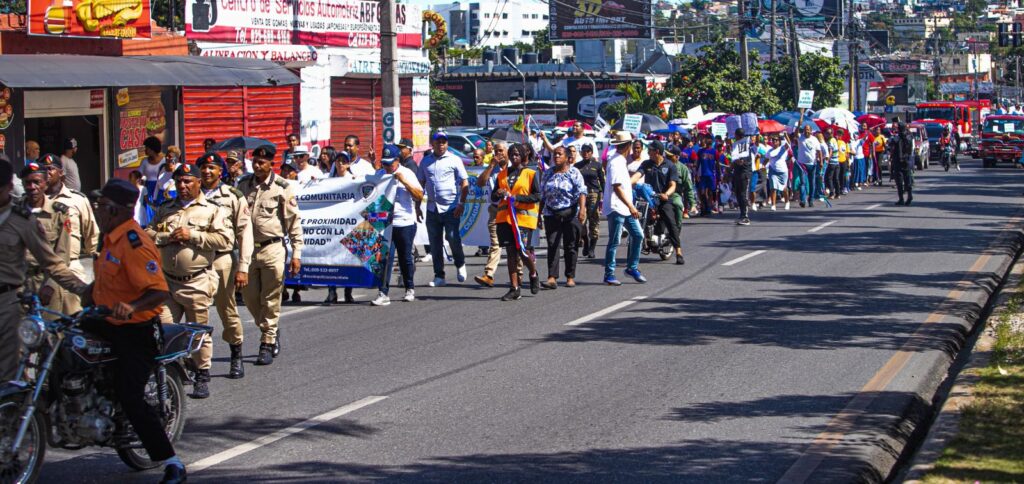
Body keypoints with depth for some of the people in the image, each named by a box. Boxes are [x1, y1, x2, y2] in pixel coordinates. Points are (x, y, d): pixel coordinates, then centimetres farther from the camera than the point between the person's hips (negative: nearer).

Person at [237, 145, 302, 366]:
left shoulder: (283, 188, -5)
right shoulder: (244, 184, 7)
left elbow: (294, 222, -3)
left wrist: (296, 253, -7)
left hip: (272, 248, -4)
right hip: (247, 248, 4)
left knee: (271, 299, 0)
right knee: (249, 296, 7)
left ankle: (267, 343, 8)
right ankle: (270, 331, 28)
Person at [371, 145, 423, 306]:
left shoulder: (407, 173, 0)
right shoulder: (379, 175, 9)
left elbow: (419, 196, -7)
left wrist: (404, 182, -16)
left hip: (405, 222, -2)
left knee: (405, 257, 9)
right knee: (386, 257, -8)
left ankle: (410, 289, 27)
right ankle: (383, 293, -9)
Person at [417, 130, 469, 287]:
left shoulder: (454, 160, 0)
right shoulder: (426, 161, 11)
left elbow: (464, 183, -2)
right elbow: (420, 183, 16)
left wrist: (461, 203, -11)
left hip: (450, 208, -4)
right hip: (432, 208, 4)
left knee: (452, 237, -11)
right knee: (435, 244, 4)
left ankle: (460, 264, 16)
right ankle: (439, 276, 11)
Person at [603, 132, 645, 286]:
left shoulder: (620, 161, 14)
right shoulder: (616, 163, -17)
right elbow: (617, 187, -24)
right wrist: (631, 206, -26)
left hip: (626, 208, 10)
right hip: (616, 209, -9)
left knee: (638, 235, 8)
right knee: (614, 242, -3)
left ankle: (632, 267, 18)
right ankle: (609, 274, 4)